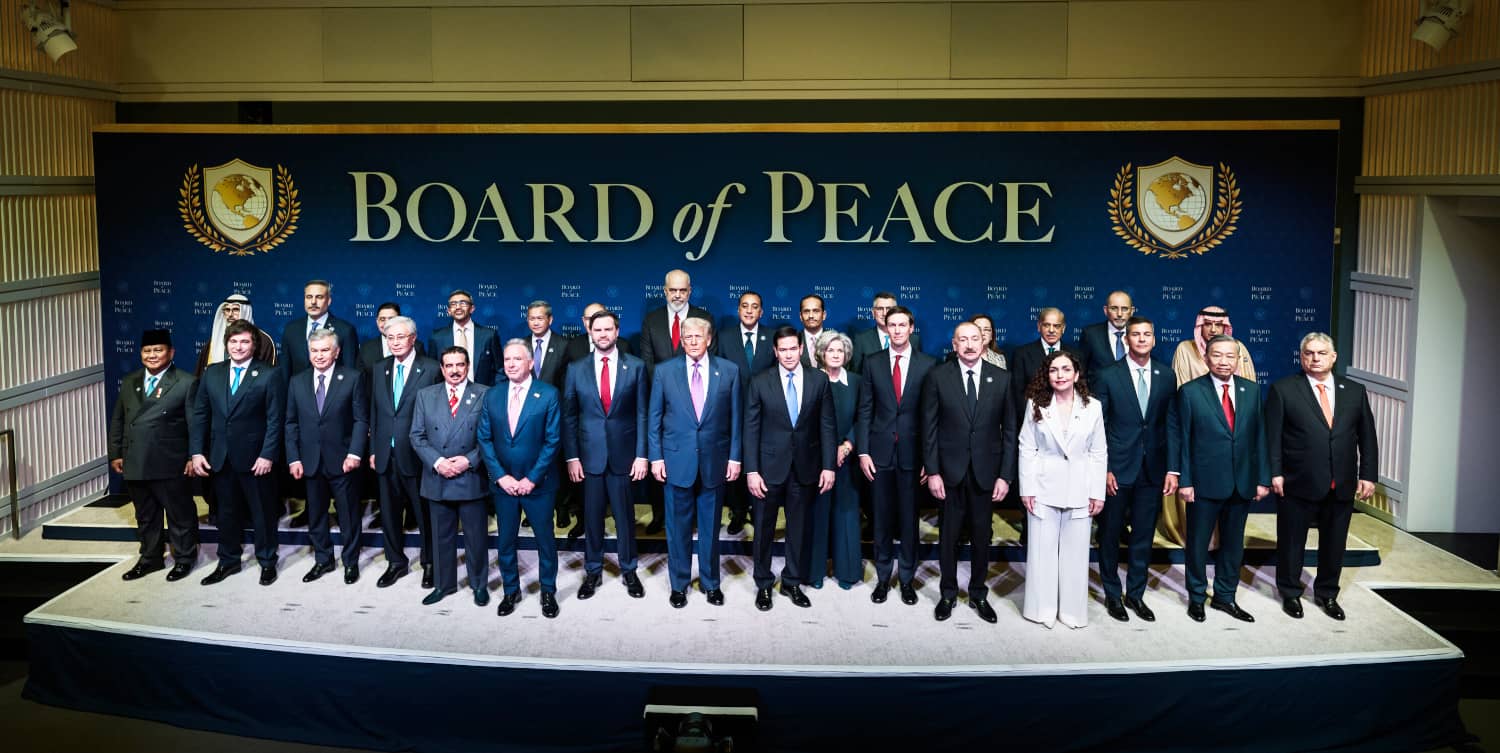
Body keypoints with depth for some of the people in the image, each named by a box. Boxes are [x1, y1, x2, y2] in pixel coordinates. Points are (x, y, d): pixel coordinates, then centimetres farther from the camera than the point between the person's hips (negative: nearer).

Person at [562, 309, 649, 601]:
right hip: (589, 454, 1)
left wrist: (642, 455, -4)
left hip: (623, 454, -1)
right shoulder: (576, 369, 2)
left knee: (625, 515, 8)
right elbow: (569, 416, 3)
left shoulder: (636, 366, 0)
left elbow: (642, 414, 0)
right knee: (592, 516, 8)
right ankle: (593, 571, 22)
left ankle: (628, 571, 23)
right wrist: (572, 457, -3)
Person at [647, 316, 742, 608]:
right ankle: (679, 584, 22)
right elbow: (654, 418, 3)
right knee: (678, 527, 8)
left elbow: (735, 418, 3)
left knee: (710, 526, 11)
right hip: (677, 460, 0)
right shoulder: (664, 371, 1)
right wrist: (655, 457, -2)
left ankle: (710, 582, 26)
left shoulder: (729, 371, 1)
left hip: (714, 461, 0)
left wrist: (734, 457, -1)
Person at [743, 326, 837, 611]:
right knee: (765, 528, 8)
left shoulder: (819, 380, -1)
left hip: (805, 467, 1)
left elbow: (827, 425, 1)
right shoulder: (760, 382, -4)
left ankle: (792, 582, 27)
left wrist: (829, 466, -3)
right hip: (770, 466, -1)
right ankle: (763, 585, 23)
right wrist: (751, 470, -9)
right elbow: (751, 428, -4)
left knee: (798, 527, 12)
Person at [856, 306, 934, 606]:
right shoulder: (873, 363, 4)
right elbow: (865, 410, 4)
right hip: (880, 452, 1)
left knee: (909, 518, 6)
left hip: (913, 453, -1)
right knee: (882, 517, 8)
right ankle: (883, 578, 20)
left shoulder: (928, 364, 0)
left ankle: (907, 578, 19)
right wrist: (863, 451, -4)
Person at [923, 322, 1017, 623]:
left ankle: (978, 594, 27)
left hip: (986, 471, 1)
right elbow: (929, 428, -2)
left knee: (982, 535, 11)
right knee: (948, 535, 9)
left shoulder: (1001, 378, -1)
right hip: (950, 470, -1)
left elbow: (1009, 429, 1)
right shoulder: (937, 377, -4)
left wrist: (1005, 475, -4)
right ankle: (949, 594, 25)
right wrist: (932, 472, -6)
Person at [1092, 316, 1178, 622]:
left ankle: (1136, 594, 23)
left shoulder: (1166, 376, 3)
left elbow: (1171, 424, 3)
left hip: (1152, 470, 2)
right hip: (1117, 469, -2)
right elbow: (1098, 427, -5)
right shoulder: (1108, 376, -5)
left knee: (1144, 536, 10)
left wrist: (1172, 469, -3)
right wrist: (1103, 468, -10)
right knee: (1110, 534, 8)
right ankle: (1112, 594, 23)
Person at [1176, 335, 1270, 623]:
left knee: (1233, 544, 14)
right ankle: (1196, 597, 25)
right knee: (1198, 543, 9)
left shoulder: (1252, 390, 4)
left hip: (1242, 483, 3)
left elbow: (1259, 436, 5)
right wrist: (1184, 481, -9)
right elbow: (1182, 440, -6)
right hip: (1204, 483, -3)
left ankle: (1225, 597, 29)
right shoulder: (1190, 392, -6)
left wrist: (1263, 478, 2)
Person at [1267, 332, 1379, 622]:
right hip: (1298, 483, -3)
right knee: (1292, 541, 9)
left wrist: (1368, 475, 2)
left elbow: (1367, 437, 8)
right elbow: (1272, 435, -5)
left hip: (1342, 486, 3)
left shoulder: (1354, 391, 7)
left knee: (1334, 543, 14)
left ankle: (1327, 593, 32)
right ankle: (1290, 593, 27)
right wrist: (1275, 473, -11)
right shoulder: (1283, 390, -4)